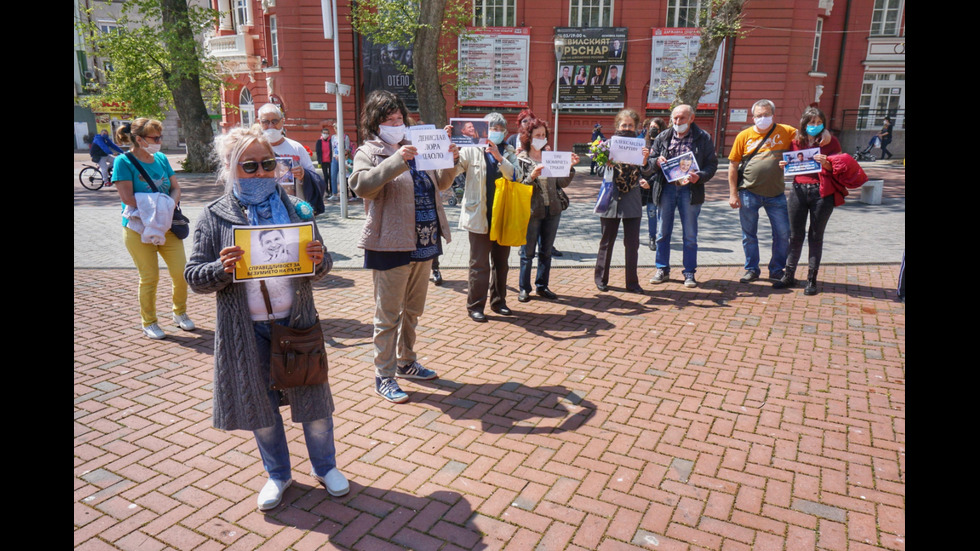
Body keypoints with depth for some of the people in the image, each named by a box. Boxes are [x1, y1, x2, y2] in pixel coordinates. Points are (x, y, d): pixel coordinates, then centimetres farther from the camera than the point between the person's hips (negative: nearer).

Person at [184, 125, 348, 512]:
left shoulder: (295, 208, 2)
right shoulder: (215, 216, -1)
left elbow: (320, 268, 7)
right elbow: (194, 276, -1)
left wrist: (319, 260, -17)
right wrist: (222, 269, -22)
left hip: (297, 322, 0)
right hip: (247, 330, 0)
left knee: (313, 397, 9)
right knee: (259, 404, 14)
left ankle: (325, 466, 34)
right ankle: (278, 473, 37)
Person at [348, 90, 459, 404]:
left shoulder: (414, 149, 16)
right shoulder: (369, 152, -3)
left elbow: (441, 184, 22)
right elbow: (361, 184, -24)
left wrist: (450, 162, 3)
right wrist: (396, 161, -31)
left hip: (423, 244, 7)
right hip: (391, 246, -7)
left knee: (413, 310, 18)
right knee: (388, 315, 0)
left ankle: (406, 362, 34)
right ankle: (384, 377, 11)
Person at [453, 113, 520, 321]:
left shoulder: (508, 153, 10)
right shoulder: (472, 150, 2)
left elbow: (516, 176, -7)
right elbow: (453, 168, -11)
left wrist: (500, 158, -19)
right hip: (480, 216, -4)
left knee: (501, 262, 13)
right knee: (479, 264, -1)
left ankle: (498, 302, 26)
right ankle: (475, 305, 9)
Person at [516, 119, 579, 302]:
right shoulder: (521, 159, -3)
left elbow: (563, 183, 7)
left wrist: (570, 167, -6)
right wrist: (532, 176, -24)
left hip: (552, 210, 5)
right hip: (531, 211, -5)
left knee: (546, 251, 11)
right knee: (528, 252, 3)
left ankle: (542, 286, 22)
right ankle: (524, 288, 13)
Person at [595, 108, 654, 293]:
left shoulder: (640, 146, 4)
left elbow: (648, 171, -6)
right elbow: (603, 170, -8)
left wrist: (645, 160, -27)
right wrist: (606, 162, -30)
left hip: (632, 200, 1)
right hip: (611, 197, -1)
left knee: (632, 243, 3)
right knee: (607, 242, 8)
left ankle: (632, 282, 14)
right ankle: (601, 278, 21)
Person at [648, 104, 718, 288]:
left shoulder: (703, 138, 1)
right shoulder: (663, 137, 8)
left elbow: (712, 164, 1)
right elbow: (650, 159, 13)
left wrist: (700, 176, -18)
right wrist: (657, 161, -10)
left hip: (690, 190, -2)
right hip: (666, 188, 2)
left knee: (690, 235, 4)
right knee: (662, 232, 8)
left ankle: (689, 272, 15)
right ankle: (662, 269, 20)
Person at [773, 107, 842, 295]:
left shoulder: (831, 142, 1)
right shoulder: (796, 141, 7)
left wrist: (826, 163, -19)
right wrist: (785, 165, -4)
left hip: (822, 193, -2)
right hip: (799, 190, 2)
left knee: (815, 236, 4)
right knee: (795, 235, 7)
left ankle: (812, 279, 13)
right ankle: (789, 276, 17)